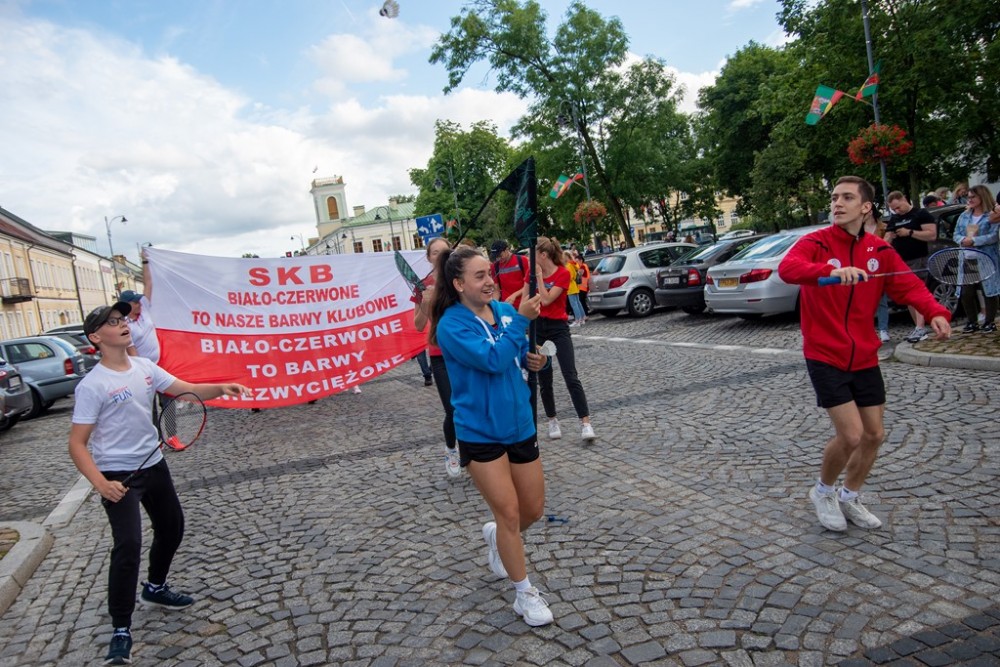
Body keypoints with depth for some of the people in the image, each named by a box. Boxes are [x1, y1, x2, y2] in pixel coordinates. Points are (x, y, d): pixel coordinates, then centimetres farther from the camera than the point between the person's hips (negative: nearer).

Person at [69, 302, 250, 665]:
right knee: (128, 545, -14)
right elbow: (77, 445, -17)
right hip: (118, 475, -7)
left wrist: (221, 387, -22)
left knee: (172, 528, 19)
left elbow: (189, 390, -1)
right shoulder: (92, 386, -18)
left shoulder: (145, 367, 0)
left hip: (154, 465, 7)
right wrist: (101, 484, -30)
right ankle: (121, 631, 2)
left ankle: (155, 588, 44)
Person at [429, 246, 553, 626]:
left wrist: (533, 360, -7)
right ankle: (524, 593, 21)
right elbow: (491, 359, -29)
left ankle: (496, 537, 47)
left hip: (519, 425, 6)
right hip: (480, 433, -5)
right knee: (509, 513, 0)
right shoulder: (451, 325, -16)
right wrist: (521, 319, -28)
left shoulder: (504, 310, 0)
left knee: (534, 510, 15)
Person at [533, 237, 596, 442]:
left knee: (571, 377, -10)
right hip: (537, 327, 4)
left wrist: (539, 275, -16)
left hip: (559, 328, -4)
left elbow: (546, 300, -20)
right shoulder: (532, 273, 3)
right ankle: (552, 421, 21)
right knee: (544, 380, 7)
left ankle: (585, 423, -8)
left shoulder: (563, 273, -12)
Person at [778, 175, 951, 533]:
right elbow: (786, 268, -29)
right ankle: (823, 491, 19)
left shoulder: (881, 251, 5)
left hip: (865, 358, 6)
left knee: (874, 434, 11)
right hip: (825, 356, -5)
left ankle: (849, 497, 35)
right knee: (851, 434, -10)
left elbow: (909, 285, -3)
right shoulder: (816, 243, -9)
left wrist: (935, 313, -23)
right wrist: (830, 271, -47)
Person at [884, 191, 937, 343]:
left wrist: (910, 233, -16)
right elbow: (886, 241, 18)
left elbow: (932, 235, -10)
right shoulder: (893, 219, 18)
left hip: (917, 261, -7)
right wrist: (889, 238, -5)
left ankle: (920, 328, -22)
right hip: (900, 263, 7)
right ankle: (919, 327, 13)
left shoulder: (921, 214, -2)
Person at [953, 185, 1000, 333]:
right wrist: (962, 240, -10)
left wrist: (973, 241, -19)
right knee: (966, 292, 3)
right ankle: (972, 322, 17)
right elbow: (956, 234, 11)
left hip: (987, 259, -5)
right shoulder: (964, 215, 14)